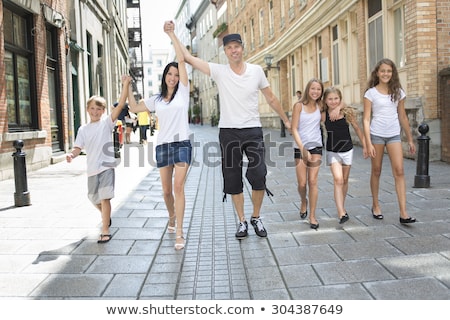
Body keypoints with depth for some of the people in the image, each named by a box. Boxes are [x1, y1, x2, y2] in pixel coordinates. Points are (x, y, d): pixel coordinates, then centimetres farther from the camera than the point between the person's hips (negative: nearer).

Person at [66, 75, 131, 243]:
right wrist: (71, 154, -21)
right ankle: (106, 217, 48)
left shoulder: (107, 123, -1)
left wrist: (125, 85, -19)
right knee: (94, 199, 19)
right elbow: (78, 148, 1)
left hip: (106, 166, -5)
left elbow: (121, 105, -11)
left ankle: (105, 231, -7)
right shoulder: (83, 129, 9)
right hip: (92, 169, 5)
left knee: (105, 198, -13)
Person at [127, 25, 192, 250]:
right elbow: (134, 108, 18)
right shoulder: (156, 100, 15)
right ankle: (172, 217, 37)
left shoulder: (183, 92, 4)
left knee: (178, 187, -14)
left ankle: (179, 232, -12)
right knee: (167, 190, 10)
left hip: (181, 144, -4)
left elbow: (182, 60, -2)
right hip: (162, 145, 4)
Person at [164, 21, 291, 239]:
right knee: (233, 180, 5)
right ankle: (242, 222, 20)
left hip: (253, 130, 0)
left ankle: (256, 218, 16)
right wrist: (171, 34, -5)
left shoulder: (256, 71, 3)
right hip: (228, 132, 0)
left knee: (258, 177, -7)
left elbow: (271, 99, 13)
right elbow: (188, 58, -3)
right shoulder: (219, 71, 0)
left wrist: (286, 120, 19)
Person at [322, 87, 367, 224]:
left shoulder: (347, 112, -10)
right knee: (338, 179, -16)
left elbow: (357, 129, 1)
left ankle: (342, 207, 34)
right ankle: (341, 213, -17)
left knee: (344, 180, 14)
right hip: (332, 151, -2)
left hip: (347, 150, 2)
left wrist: (365, 146, 6)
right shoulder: (323, 115, -12)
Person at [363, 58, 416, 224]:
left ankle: (403, 213, -9)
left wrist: (410, 139, 12)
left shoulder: (398, 92, 8)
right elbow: (366, 119, -5)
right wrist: (368, 143, -13)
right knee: (376, 171, 8)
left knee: (399, 172, -7)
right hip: (376, 134, -2)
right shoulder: (371, 93, -1)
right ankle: (375, 205, 25)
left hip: (394, 135, 2)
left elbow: (403, 117, 13)